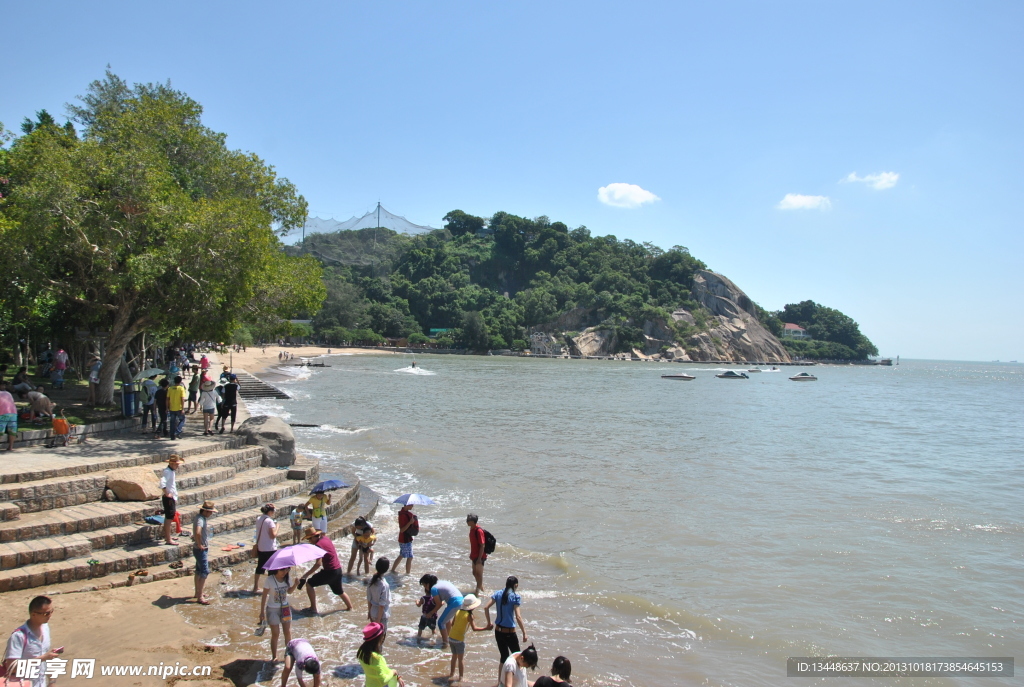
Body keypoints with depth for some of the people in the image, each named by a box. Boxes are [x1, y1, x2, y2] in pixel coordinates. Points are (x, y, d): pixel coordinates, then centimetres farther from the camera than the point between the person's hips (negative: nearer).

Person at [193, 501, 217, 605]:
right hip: (201, 550, -10)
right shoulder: (200, 519, -24)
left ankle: (197, 593, 32)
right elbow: (197, 532, -42)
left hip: (204, 549, 10)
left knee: (199, 571, 19)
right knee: (204, 572, -8)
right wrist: (199, 544, -28)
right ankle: (200, 597, -4)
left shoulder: (204, 518, 8)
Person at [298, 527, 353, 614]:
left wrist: (306, 574, -24)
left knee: (309, 584, -1)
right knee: (339, 591, 26)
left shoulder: (319, 544, -19)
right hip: (338, 569, 9)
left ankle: (313, 608, 0)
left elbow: (318, 564, -25)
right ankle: (349, 607, 37)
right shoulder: (325, 538, 7)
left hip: (330, 571, -9)